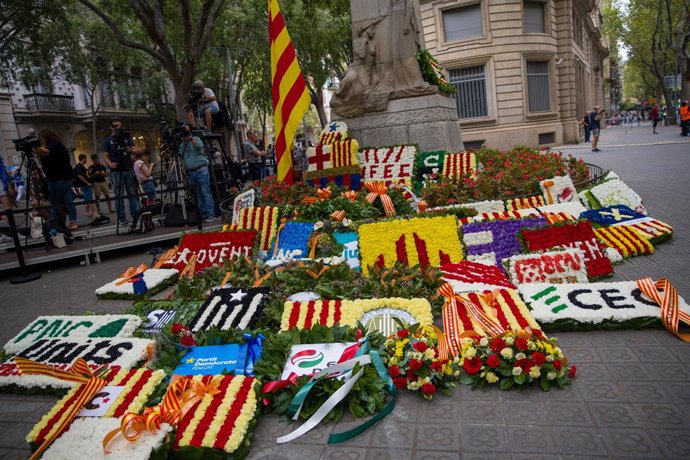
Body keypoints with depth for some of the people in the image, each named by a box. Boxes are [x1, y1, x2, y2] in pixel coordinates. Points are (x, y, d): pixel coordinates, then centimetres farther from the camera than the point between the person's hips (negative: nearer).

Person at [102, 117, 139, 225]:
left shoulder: (127, 137, 13)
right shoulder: (107, 141, 6)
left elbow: (134, 150, 8)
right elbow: (105, 156, 2)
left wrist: (128, 149, -14)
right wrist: (110, 164, -18)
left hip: (128, 169, 2)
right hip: (116, 171, -2)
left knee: (132, 193, 4)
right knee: (119, 195, -2)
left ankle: (135, 215, 10)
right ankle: (122, 218, 0)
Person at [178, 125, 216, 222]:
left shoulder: (196, 139, 2)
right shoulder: (182, 144, 17)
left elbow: (199, 146, -20)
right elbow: (179, 154, 8)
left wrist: (190, 137, -21)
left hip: (201, 170, -6)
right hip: (191, 172, 6)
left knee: (206, 192, -8)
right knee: (198, 194, 6)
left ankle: (211, 214, -9)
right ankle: (204, 214, 10)